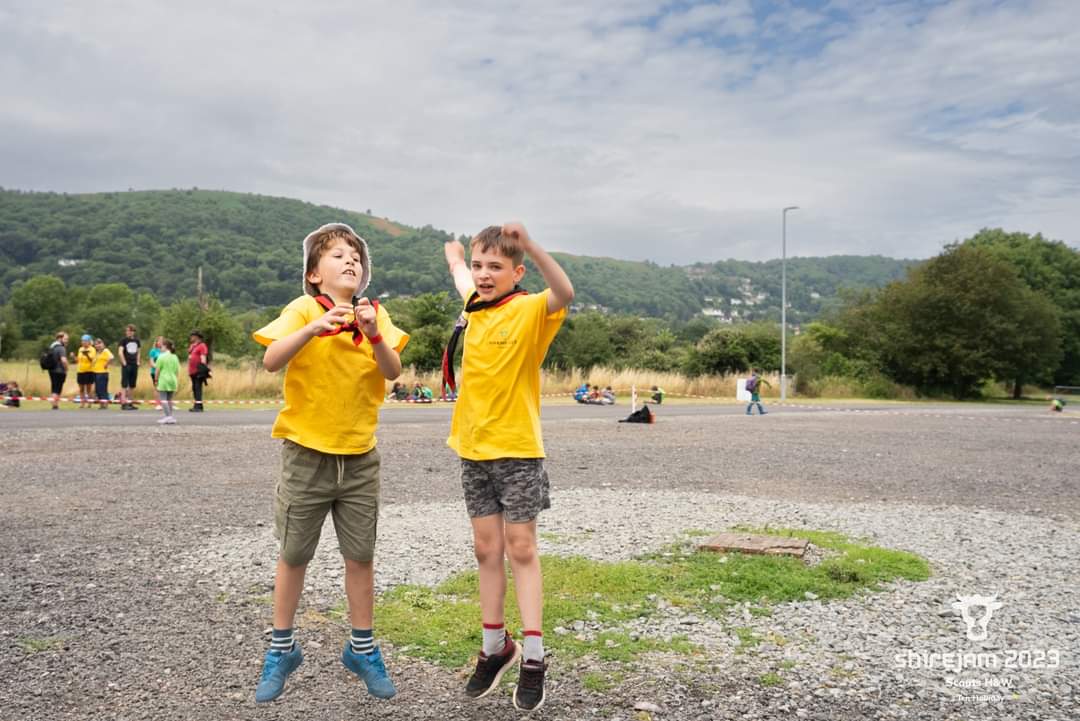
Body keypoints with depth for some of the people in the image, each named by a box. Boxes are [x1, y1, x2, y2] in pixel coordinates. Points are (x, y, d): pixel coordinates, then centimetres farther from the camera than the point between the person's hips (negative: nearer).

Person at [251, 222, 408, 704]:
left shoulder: (376, 315, 2)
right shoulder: (303, 309, -7)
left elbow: (393, 372, -11)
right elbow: (271, 361, -21)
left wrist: (374, 336, -27)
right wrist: (314, 327, -33)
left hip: (360, 457, 2)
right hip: (307, 453, -2)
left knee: (360, 556, 8)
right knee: (293, 555, 9)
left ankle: (362, 649, 25)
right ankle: (281, 649, 27)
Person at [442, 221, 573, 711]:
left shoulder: (529, 311, -12)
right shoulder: (473, 307, 8)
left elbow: (564, 293, -35)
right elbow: (464, 282, 33)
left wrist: (530, 246, -47)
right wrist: (455, 258, 52)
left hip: (517, 450, -6)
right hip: (473, 450, 6)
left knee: (521, 549, -2)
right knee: (486, 550, 11)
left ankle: (533, 657, 7)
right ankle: (496, 647, 24)